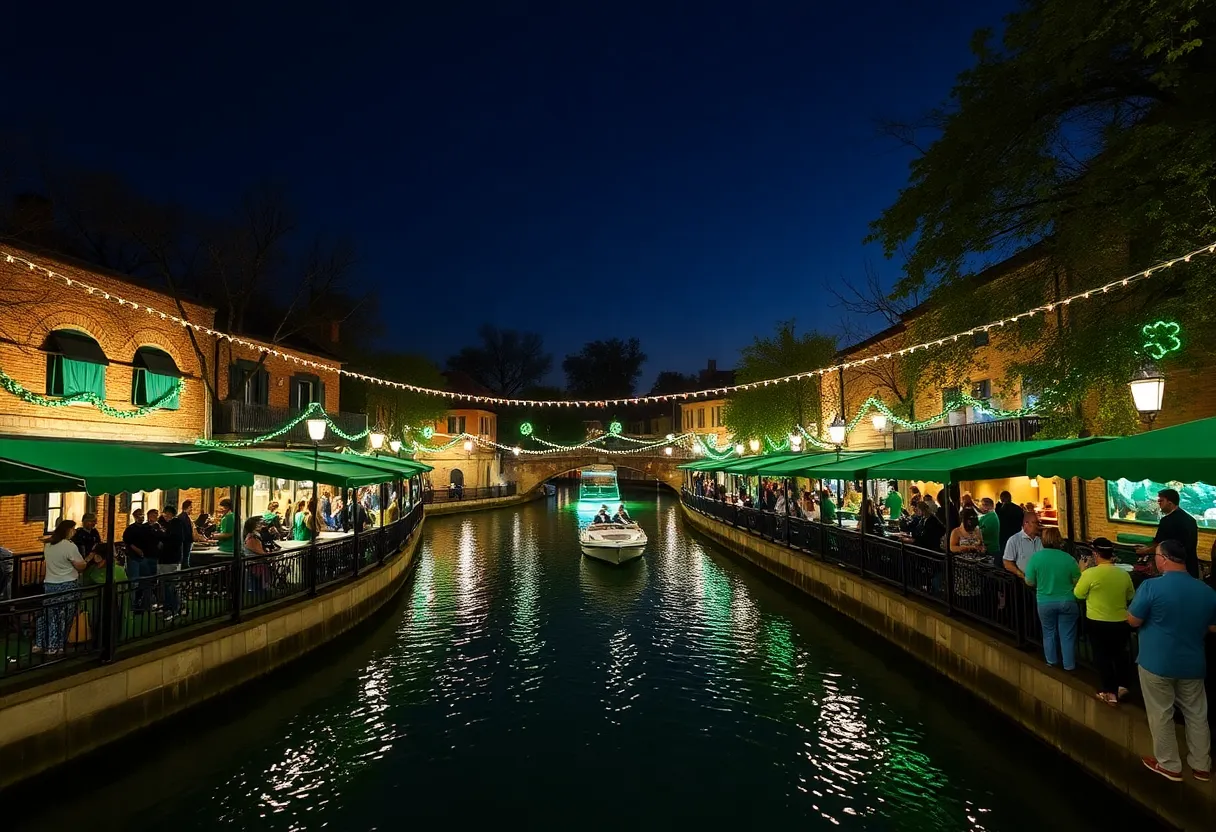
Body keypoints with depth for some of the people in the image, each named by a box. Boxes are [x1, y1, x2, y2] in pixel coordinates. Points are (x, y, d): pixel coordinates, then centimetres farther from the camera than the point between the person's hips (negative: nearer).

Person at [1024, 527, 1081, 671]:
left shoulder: (1035, 557, -12)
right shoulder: (1069, 558, -11)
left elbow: (1029, 582, -6)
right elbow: (1077, 582, -2)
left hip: (1045, 602, 0)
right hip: (1067, 602, 0)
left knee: (1049, 632, 18)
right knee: (1067, 634, 12)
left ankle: (1052, 661, 30)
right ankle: (1069, 665, 21)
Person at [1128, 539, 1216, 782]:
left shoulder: (1151, 586, -20)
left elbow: (1133, 621, -13)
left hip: (1157, 663, -5)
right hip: (1192, 664, 5)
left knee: (1161, 715, 11)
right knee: (1196, 714, 20)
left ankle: (1169, 765, 23)